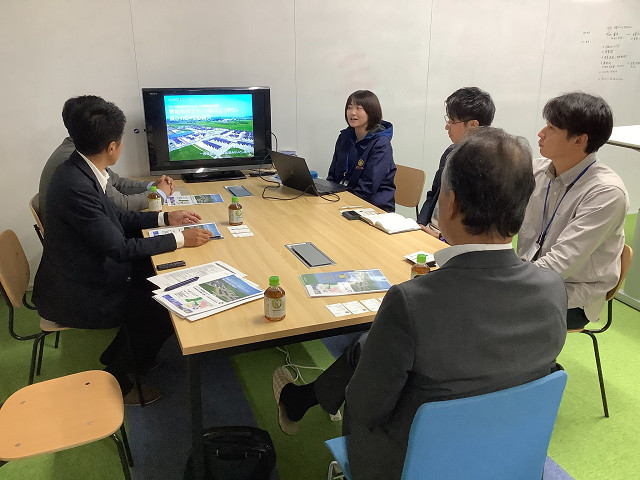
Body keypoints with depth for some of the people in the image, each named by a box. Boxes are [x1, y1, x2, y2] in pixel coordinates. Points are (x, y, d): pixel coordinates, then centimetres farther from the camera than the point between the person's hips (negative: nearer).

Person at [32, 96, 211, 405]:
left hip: (88, 273, 9)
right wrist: (180, 239, -20)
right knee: (165, 311, -9)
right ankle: (117, 382, 13)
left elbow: (116, 218, 12)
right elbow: (120, 248, -26)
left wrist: (165, 217, 6)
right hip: (73, 296, -9)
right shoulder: (76, 186, -30)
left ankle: (118, 354, 27)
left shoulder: (80, 170, 0)